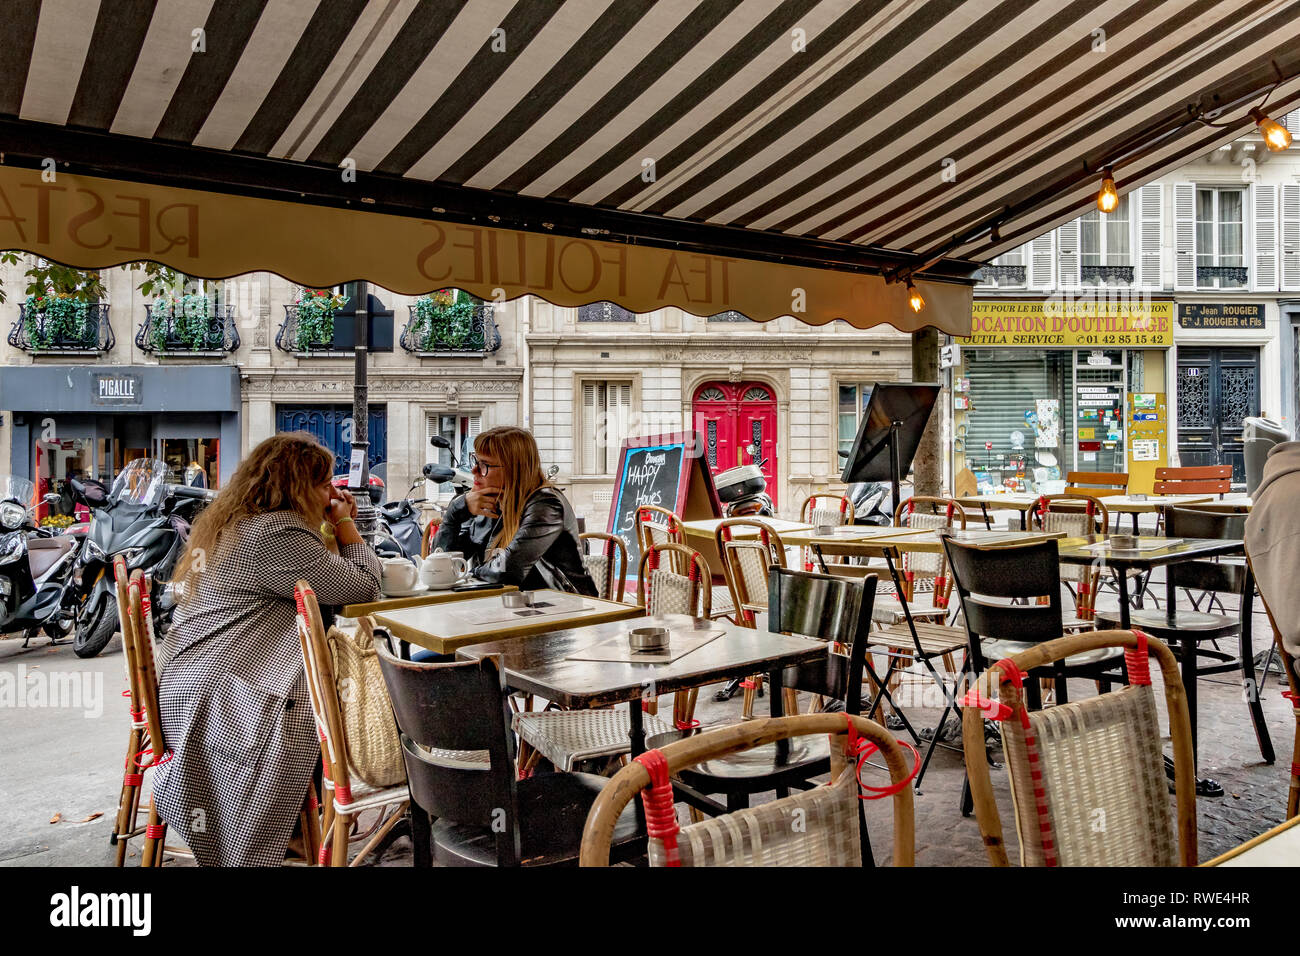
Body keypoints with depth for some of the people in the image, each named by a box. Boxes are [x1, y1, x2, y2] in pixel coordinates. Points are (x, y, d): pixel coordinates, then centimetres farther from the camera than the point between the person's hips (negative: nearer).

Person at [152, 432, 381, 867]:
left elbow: (315, 577, 29)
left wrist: (333, 525, 19)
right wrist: (345, 523, 1)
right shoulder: (279, 534, -17)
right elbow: (366, 588, -14)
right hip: (231, 700, -12)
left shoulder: (227, 525, 18)